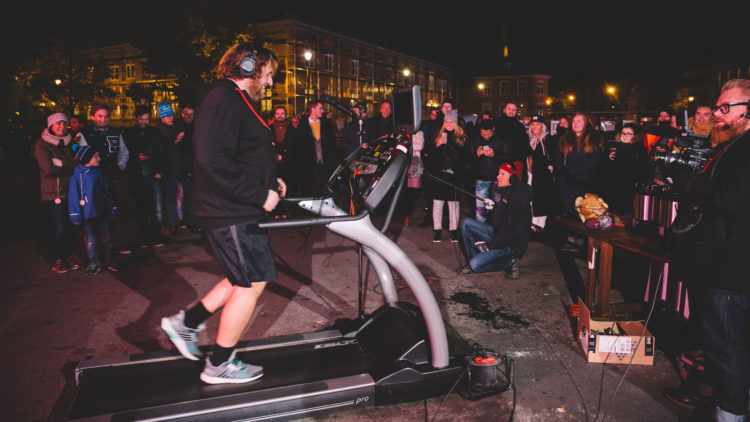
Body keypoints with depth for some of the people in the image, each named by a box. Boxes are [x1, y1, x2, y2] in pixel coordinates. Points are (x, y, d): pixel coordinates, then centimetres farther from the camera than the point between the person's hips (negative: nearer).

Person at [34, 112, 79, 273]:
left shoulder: (68, 143, 13)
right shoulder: (41, 145, -4)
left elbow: (76, 163, 7)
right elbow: (48, 169, -14)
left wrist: (59, 163, -8)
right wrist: (67, 165, -6)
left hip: (68, 190, 5)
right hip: (52, 193, -5)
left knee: (69, 226, 6)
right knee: (59, 228, -4)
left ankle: (68, 257, 19)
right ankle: (57, 261, 11)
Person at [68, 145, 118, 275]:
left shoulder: (99, 172, 7)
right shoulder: (77, 175, -10)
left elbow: (107, 191, 15)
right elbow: (73, 196, -8)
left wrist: (112, 209, 17)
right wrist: (76, 216, -9)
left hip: (102, 213, 5)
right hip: (87, 214, -5)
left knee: (106, 238, 11)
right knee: (91, 241, 1)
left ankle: (110, 262, 22)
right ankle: (94, 264, 15)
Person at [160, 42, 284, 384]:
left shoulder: (237, 101, 19)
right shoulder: (223, 99, -17)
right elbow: (214, 161, -28)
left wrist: (271, 180, 12)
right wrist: (260, 195, -22)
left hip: (240, 211, 11)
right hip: (231, 214, -11)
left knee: (246, 278, 18)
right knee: (252, 283, -1)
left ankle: (186, 322, 28)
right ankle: (219, 365, 15)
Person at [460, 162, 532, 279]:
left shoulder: (519, 200, -24)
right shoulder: (506, 193, 5)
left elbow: (514, 234, -25)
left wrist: (489, 245, -19)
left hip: (512, 245, -9)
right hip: (498, 234, 9)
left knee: (476, 265, -21)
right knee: (466, 223, 1)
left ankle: (511, 262, -3)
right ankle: (473, 258, 6)